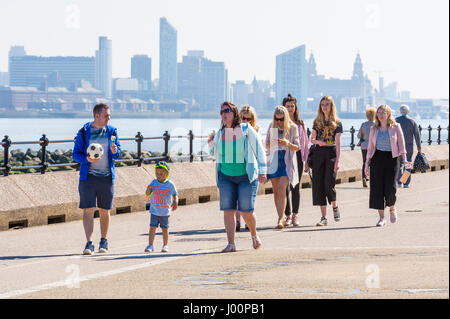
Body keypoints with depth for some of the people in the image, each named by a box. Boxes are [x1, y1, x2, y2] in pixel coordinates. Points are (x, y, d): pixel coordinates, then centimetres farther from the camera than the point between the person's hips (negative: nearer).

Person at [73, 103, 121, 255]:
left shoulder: (112, 131, 5)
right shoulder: (84, 132, -2)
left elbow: (118, 154, 10)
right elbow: (76, 154, 0)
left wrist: (115, 151, -14)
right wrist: (86, 159, -19)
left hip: (106, 176, 2)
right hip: (88, 176, -2)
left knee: (104, 211, 8)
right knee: (88, 210, -9)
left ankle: (104, 241, 23)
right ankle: (89, 244, -11)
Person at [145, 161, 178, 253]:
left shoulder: (170, 184, -6)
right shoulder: (154, 182, -1)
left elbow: (175, 195, -3)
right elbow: (147, 194, -2)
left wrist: (175, 202, -22)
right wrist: (148, 189, -25)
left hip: (165, 212, -1)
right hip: (154, 211, 1)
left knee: (165, 229, 9)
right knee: (152, 227, -7)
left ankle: (165, 245, 22)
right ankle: (150, 245, -6)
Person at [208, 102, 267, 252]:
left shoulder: (247, 130, -6)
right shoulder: (220, 133, 5)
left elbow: (259, 150, -2)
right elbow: (215, 153, 21)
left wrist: (262, 171, -7)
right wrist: (211, 144, -1)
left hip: (246, 176, -4)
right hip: (226, 177, 4)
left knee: (246, 210, -6)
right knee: (228, 210, -6)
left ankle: (254, 235, 22)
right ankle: (231, 244, -4)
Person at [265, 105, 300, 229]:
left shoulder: (293, 127, -1)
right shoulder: (272, 126, 7)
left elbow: (297, 147, 1)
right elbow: (266, 145, 11)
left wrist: (288, 144, -19)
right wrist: (272, 144, -12)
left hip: (287, 162, -4)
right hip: (274, 161, 4)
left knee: (282, 189, -16)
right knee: (276, 191, 4)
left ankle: (281, 219, -18)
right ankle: (281, 218, 14)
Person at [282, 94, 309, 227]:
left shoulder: (300, 123, 11)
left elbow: (305, 142, 13)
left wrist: (306, 159, 8)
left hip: (297, 156, 2)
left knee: (295, 187, 2)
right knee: (285, 187, -4)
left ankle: (295, 214, 11)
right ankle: (288, 216, 2)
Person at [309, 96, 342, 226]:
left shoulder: (337, 123, 3)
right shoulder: (317, 122, 12)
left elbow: (338, 142, -2)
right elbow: (312, 139, 17)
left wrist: (337, 160, -11)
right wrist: (318, 142, -6)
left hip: (331, 153, -3)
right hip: (318, 153, 3)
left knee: (328, 183, -15)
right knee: (318, 184, -2)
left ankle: (335, 206, 15)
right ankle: (323, 217, 1)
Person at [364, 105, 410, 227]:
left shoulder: (396, 127, 1)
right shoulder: (374, 129, 8)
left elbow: (401, 144, 2)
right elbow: (370, 148, 12)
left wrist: (404, 159, -7)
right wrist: (367, 164, 7)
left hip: (391, 158, -2)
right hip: (377, 158, 2)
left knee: (390, 188, -10)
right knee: (377, 188, -2)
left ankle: (392, 208, 22)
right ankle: (381, 218, 5)